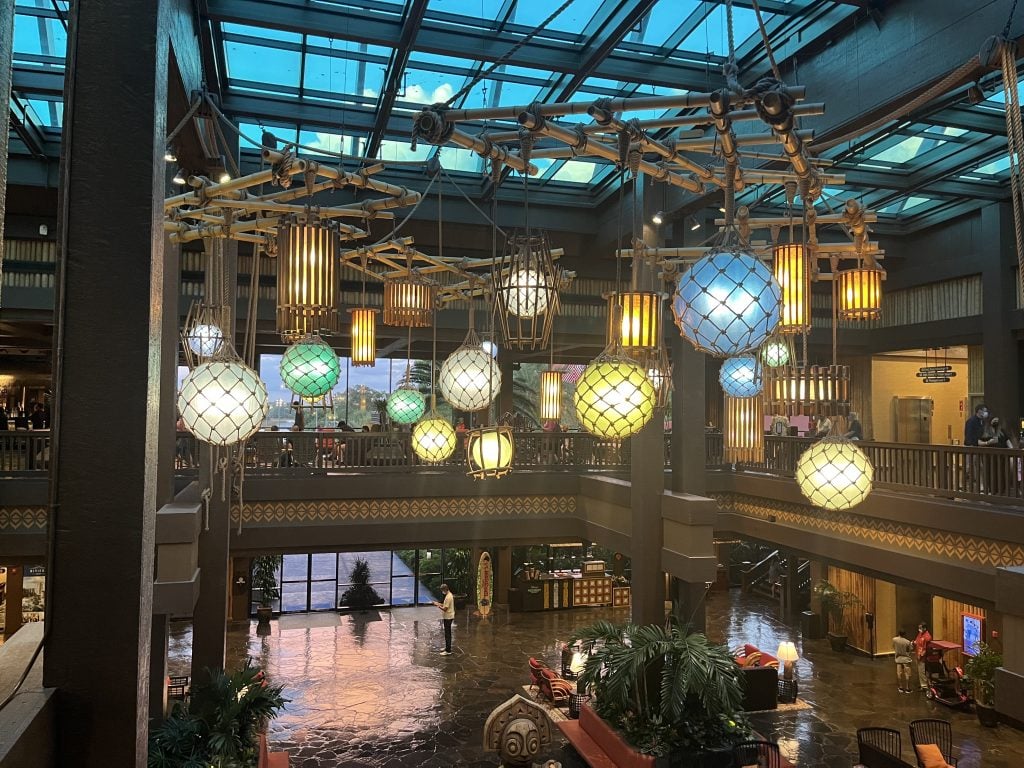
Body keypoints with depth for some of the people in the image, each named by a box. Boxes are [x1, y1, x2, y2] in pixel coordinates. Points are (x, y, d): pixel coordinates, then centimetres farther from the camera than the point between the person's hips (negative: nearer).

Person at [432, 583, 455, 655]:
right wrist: (439, 604, 8)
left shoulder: (448, 597, -23)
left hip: (448, 617, -10)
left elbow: (445, 609, -23)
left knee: (447, 634, -6)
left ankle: (448, 651, -3)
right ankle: (447, 647, 30)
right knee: (447, 633, 19)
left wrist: (438, 605, -13)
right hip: (448, 617, 10)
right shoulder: (449, 595, 9)